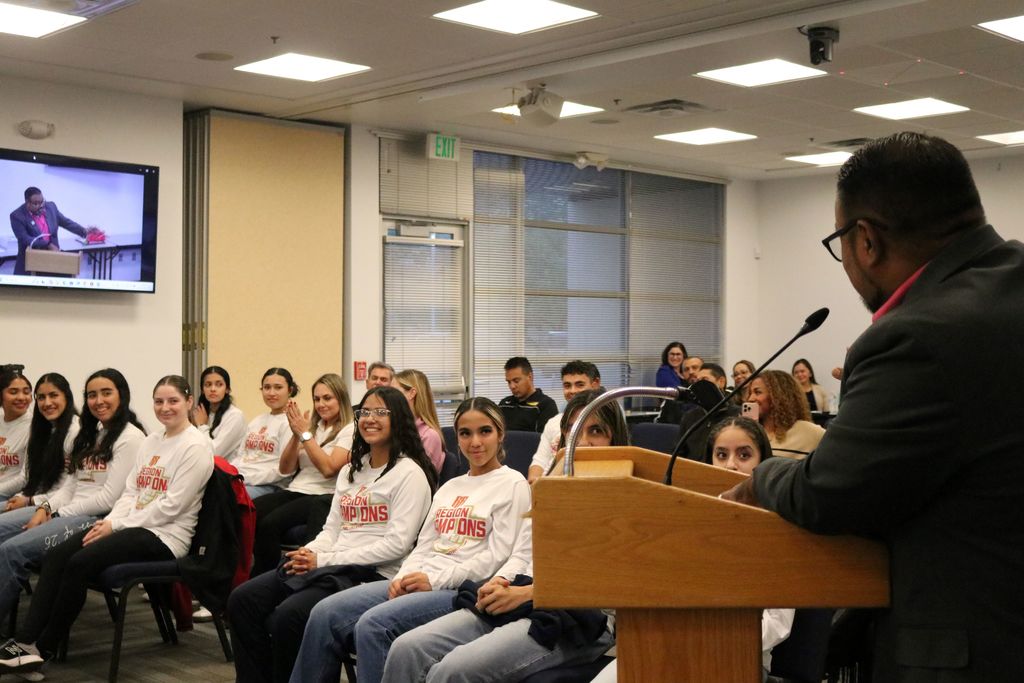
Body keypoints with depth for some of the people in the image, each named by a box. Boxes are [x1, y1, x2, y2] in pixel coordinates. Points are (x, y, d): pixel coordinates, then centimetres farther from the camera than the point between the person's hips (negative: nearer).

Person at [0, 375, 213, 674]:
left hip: (164, 535, -8)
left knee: (80, 562, -24)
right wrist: (111, 520, -6)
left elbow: (172, 505, -16)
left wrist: (117, 525, -14)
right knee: (56, 556, -14)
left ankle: (43, 648, -12)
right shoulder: (150, 441, 17)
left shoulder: (195, 446, -10)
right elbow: (130, 492, 15)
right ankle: (26, 640, -18)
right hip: (133, 527, 8)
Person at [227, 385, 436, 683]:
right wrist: (309, 553, -5)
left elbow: (397, 544, -14)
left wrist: (324, 560, -14)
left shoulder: (409, 473, -5)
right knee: (243, 600, -11)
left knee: (286, 617, -28)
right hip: (331, 568, 8)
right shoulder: (351, 470, 21)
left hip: (372, 573, -8)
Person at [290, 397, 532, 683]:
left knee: (373, 625, -29)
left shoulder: (513, 485, -1)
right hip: (422, 582, 7)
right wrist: (404, 577, -4)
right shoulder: (449, 487, 21)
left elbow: (498, 557, -9)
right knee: (326, 613, -11)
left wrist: (435, 580, -14)